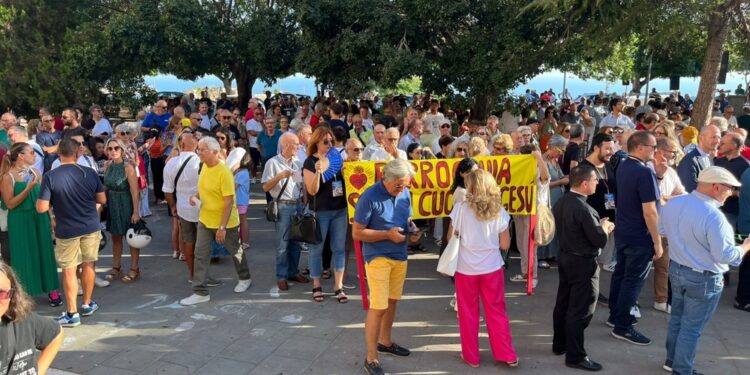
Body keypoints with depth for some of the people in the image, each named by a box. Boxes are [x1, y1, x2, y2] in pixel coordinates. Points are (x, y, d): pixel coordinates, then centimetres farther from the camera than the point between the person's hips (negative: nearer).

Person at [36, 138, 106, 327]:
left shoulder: (50, 176, -14)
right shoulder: (89, 173, -7)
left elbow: (42, 208, -15)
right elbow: (102, 200, 1)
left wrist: (55, 200, 5)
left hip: (66, 231, -2)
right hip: (91, 227, 2)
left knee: (69, 270, 7)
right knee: (88, 265, 17)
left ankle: (72, 314, 13)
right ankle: (87, 304, 31)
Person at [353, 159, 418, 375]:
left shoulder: (405, 194, 1)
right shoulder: (370, 197, -18)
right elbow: (357, 233, -15)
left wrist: (411, 229, -7)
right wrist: (388, 234, -22)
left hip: (400, 256, 6)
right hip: (377, 258, -6)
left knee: (392, 301, 18)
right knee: (378, 307, -6)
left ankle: (385, 342, 38)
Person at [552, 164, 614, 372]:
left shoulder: (561, 202, 2)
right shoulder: (583, 208, -25)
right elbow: (600, 240, -21)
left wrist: (598, 225, 7)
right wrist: (605, 226, 0)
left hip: (565, 257, 9)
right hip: (583, 262, -9)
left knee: (563, 304, 18)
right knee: (580, 311, 1)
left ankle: (559, 344, 31)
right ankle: (575, 356, 10)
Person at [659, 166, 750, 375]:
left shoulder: (672, 203, -5)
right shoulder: (713, 216, -28)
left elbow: (662, 230, 11)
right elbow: (724, 255, -25)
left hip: (676, 269, 7)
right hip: (704, 279, -7)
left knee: (677, 319, 23)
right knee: (692, 327, 9)